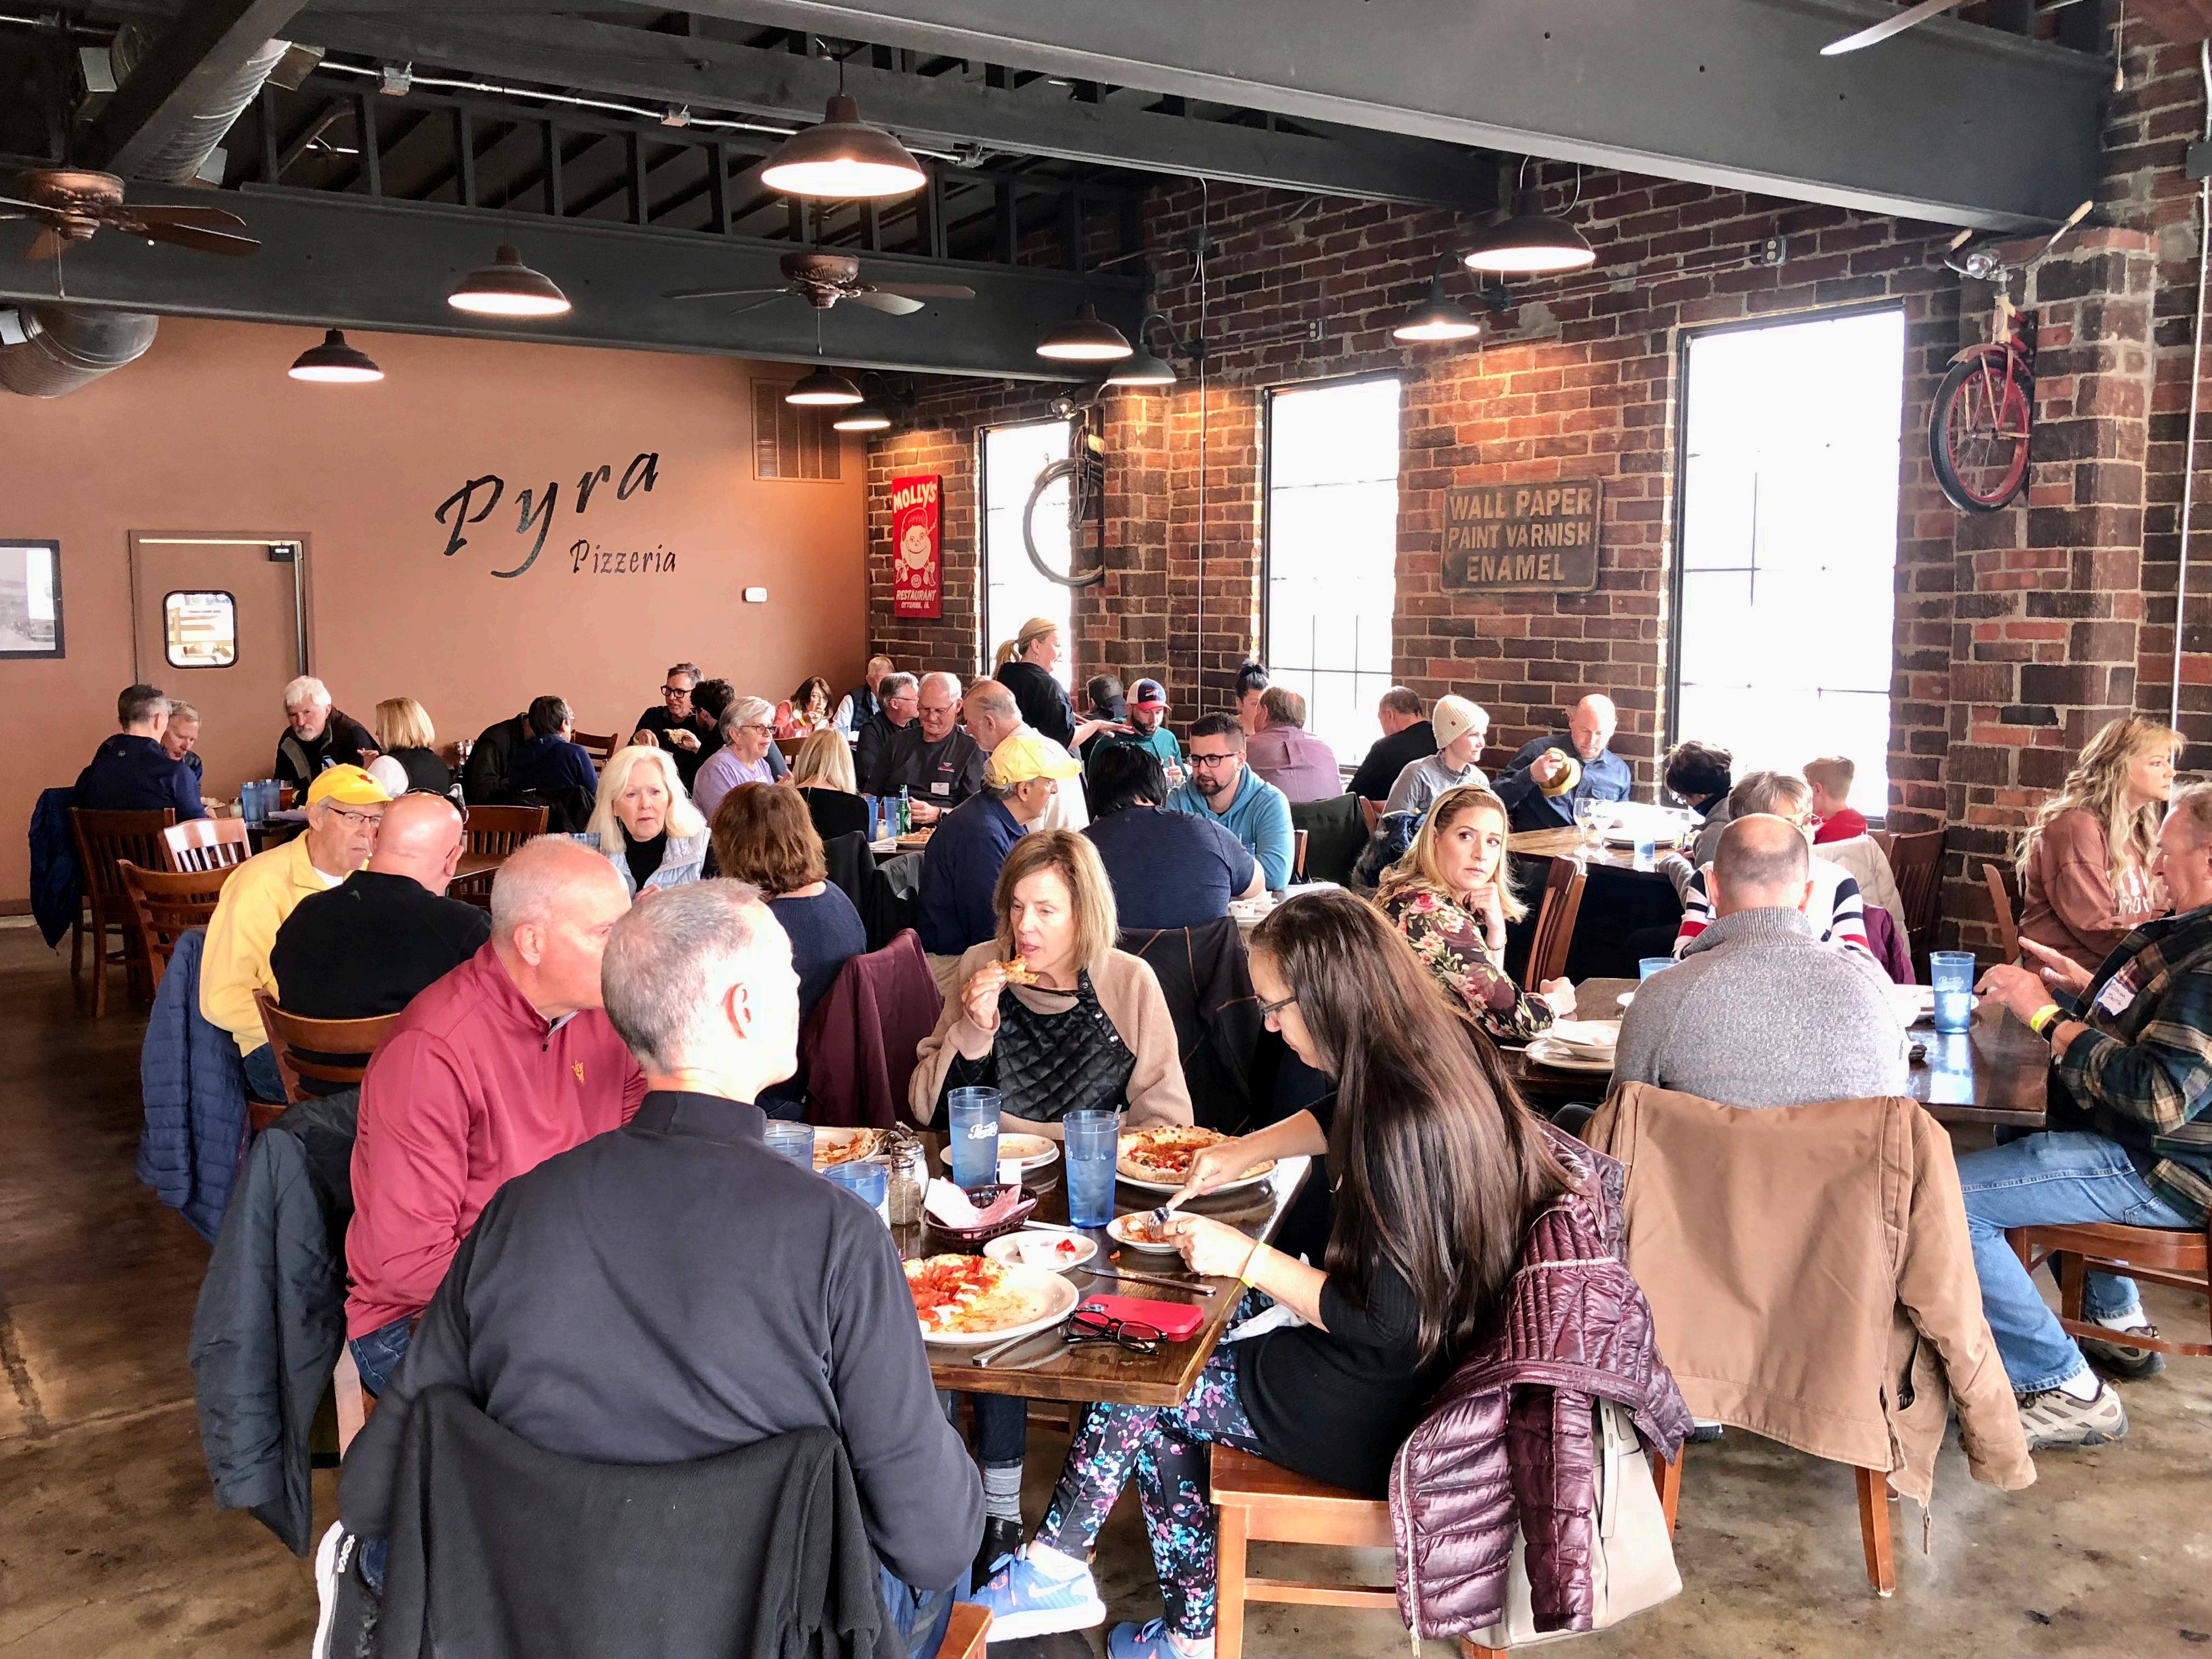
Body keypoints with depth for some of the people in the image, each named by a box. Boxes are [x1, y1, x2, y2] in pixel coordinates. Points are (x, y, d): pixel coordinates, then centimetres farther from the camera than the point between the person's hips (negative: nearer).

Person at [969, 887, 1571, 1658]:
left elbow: (1390, 1324, -26)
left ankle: (1053, 1572, 21)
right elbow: (1336, 1122, 23)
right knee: (1159, 1382, 10)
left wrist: (1248, 1259, -18)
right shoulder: (1431, 1060, -1)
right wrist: (1241, 1152, 11)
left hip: (1376, 1415, -9)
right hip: (1416, 1368, 9)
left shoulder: (1405, 1124, -29)